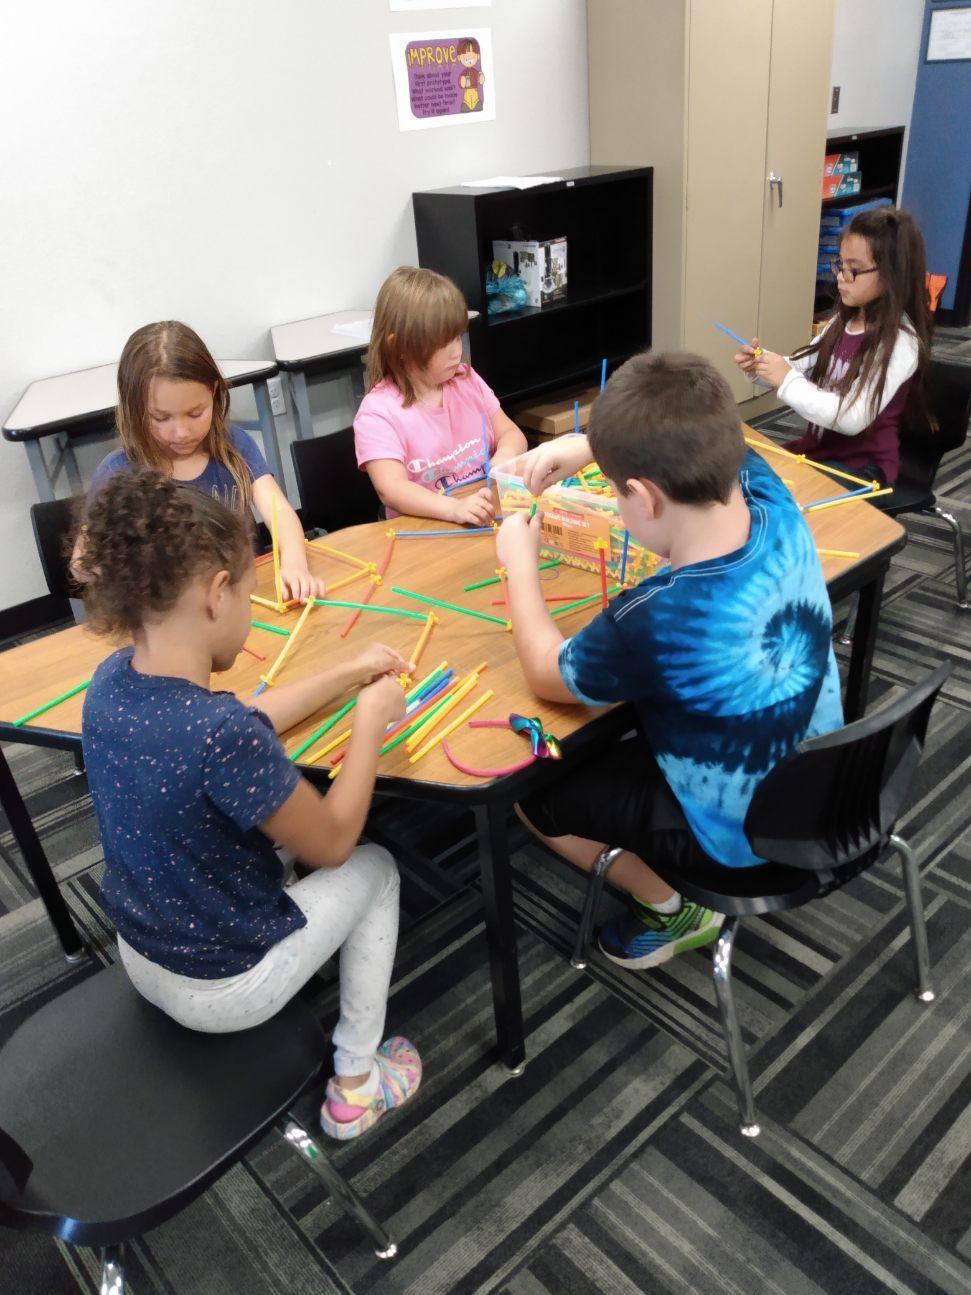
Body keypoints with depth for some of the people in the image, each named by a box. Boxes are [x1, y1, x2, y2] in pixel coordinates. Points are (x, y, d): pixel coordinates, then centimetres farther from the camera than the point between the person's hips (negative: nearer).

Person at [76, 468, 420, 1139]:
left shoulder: (110, 681, -11)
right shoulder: (224, 737, -36)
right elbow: (332, 844, -19)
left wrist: (348, 673, 8)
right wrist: (371, 720, -11)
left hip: (142, 959, 7)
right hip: (224, 991, -7)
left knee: (270, 828, 29)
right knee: (376, 868, 14)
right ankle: (356, 1083, 23)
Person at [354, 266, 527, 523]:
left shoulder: (467, 380, 11)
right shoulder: (378, 412, -9)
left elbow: (510, 433, 15)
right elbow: (391, 489, -20)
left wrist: (505, 455, -10)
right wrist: (455, 508, -36)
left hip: (489, 516, 5)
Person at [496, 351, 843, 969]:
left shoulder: (654, 619, -39)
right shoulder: (774, 504, -21)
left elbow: (547, 674, -16)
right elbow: (693, 434, 2)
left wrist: (519, 563, -5)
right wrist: (586, 443, -9)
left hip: (739, 836, -6)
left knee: (530, 787, 8)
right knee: (635, 711, 28)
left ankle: (672, 910, 20)